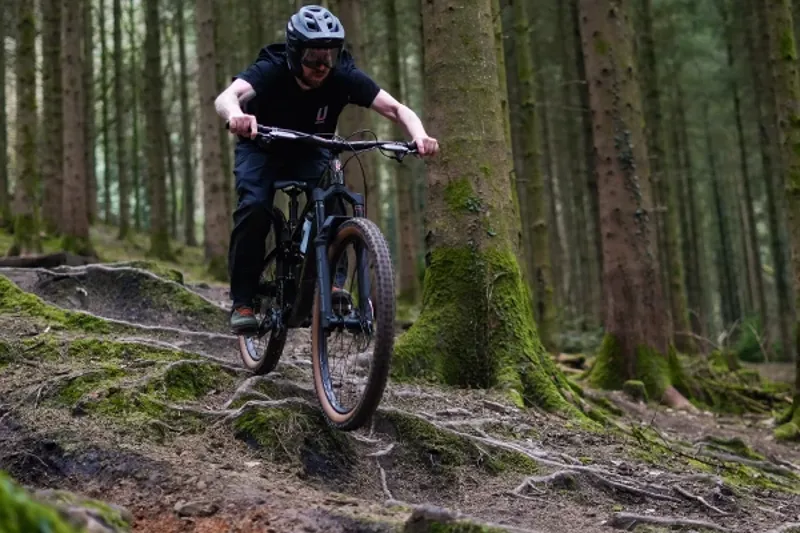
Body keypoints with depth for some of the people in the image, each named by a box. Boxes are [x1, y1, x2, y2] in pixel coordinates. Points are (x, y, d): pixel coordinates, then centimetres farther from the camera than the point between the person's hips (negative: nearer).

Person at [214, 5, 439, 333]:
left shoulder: (344, 76, -26)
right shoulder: (271, 70, -31)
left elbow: (396, 108, -31)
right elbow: (225, 97, -49)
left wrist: (419, 135, -53)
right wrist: (236, 115, -73)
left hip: (311, 153, 2)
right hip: (262, 150, -2)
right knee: (255, 207, -27)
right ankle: (242, 301, -15)